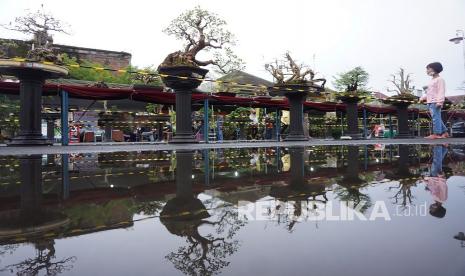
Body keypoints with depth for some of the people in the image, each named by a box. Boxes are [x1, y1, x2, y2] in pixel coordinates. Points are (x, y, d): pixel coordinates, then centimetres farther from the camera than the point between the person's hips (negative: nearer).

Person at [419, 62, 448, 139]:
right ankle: (444, 132, 16)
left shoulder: (440, 79, -3)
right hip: (430, 102, 9)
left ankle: (437, 133, -13)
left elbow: (441, 91, -13)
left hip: (435, 102, -9)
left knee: (436, 117, -12)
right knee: (437, 118, 10)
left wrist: (440, 101, -22)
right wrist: (423, 98, 19)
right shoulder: (432, 80, 26)